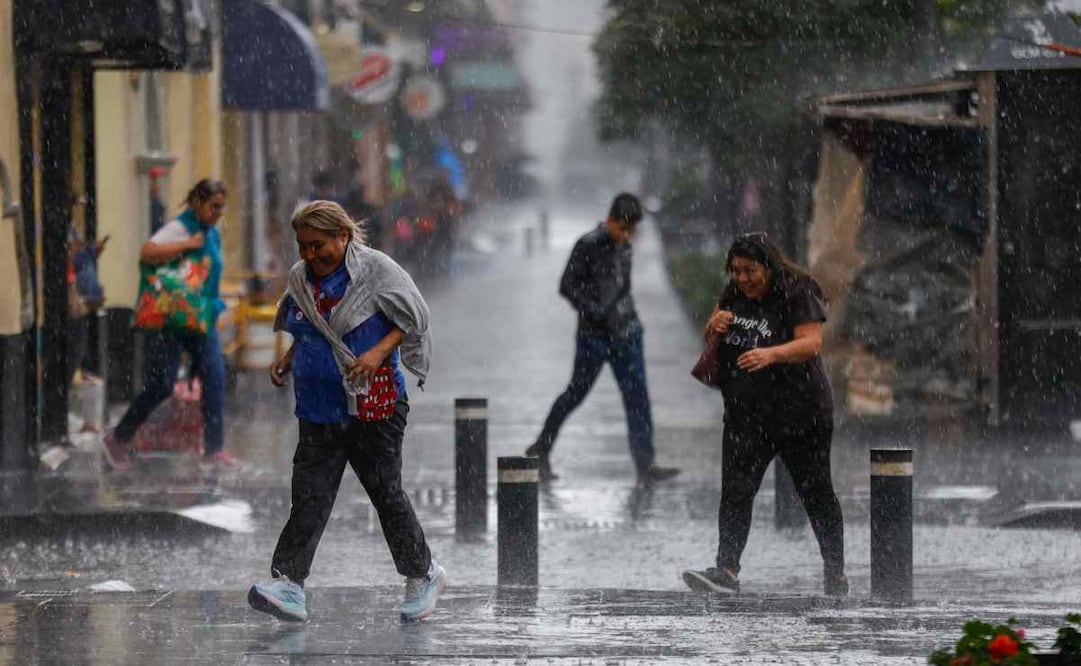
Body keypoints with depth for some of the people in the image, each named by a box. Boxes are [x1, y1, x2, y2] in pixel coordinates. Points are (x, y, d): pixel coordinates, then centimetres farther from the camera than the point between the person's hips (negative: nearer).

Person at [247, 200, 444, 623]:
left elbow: (415, 317, -5)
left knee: (386, 493, 3)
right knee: (309, 497, -5)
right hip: (319, 410, 5)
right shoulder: (300, 277, 9)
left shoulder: (376, 269, -9)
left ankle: (422, 575, 22)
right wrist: (288, 359, 5)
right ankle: (288, 585, -12)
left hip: (373, 407, -5)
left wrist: (379, 352, -19)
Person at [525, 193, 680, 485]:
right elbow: (567, 287, -12)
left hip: (625, 333, 6)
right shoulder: (588, 246, -11)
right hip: (594, 335, -6)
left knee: (637, 396, -2)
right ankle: (541, 450, 22)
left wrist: (629, 318, 16)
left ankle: (645, 466, -5)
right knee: (576, 393, 4)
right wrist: (597, 313, -18)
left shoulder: (623, 246, 11)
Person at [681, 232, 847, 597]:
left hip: (799, 413, -5)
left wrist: (771, 354, -40)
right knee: (735, 492, -7)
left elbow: (811, 342, -23)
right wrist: (714, 325, -2)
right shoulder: (735, 296, 9)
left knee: (816, 493, 5)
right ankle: (726, 572, -13)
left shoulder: (798, 295, -12)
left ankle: (835, 573, 18)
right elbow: (711, 335, 22)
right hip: (745, 414, 5)